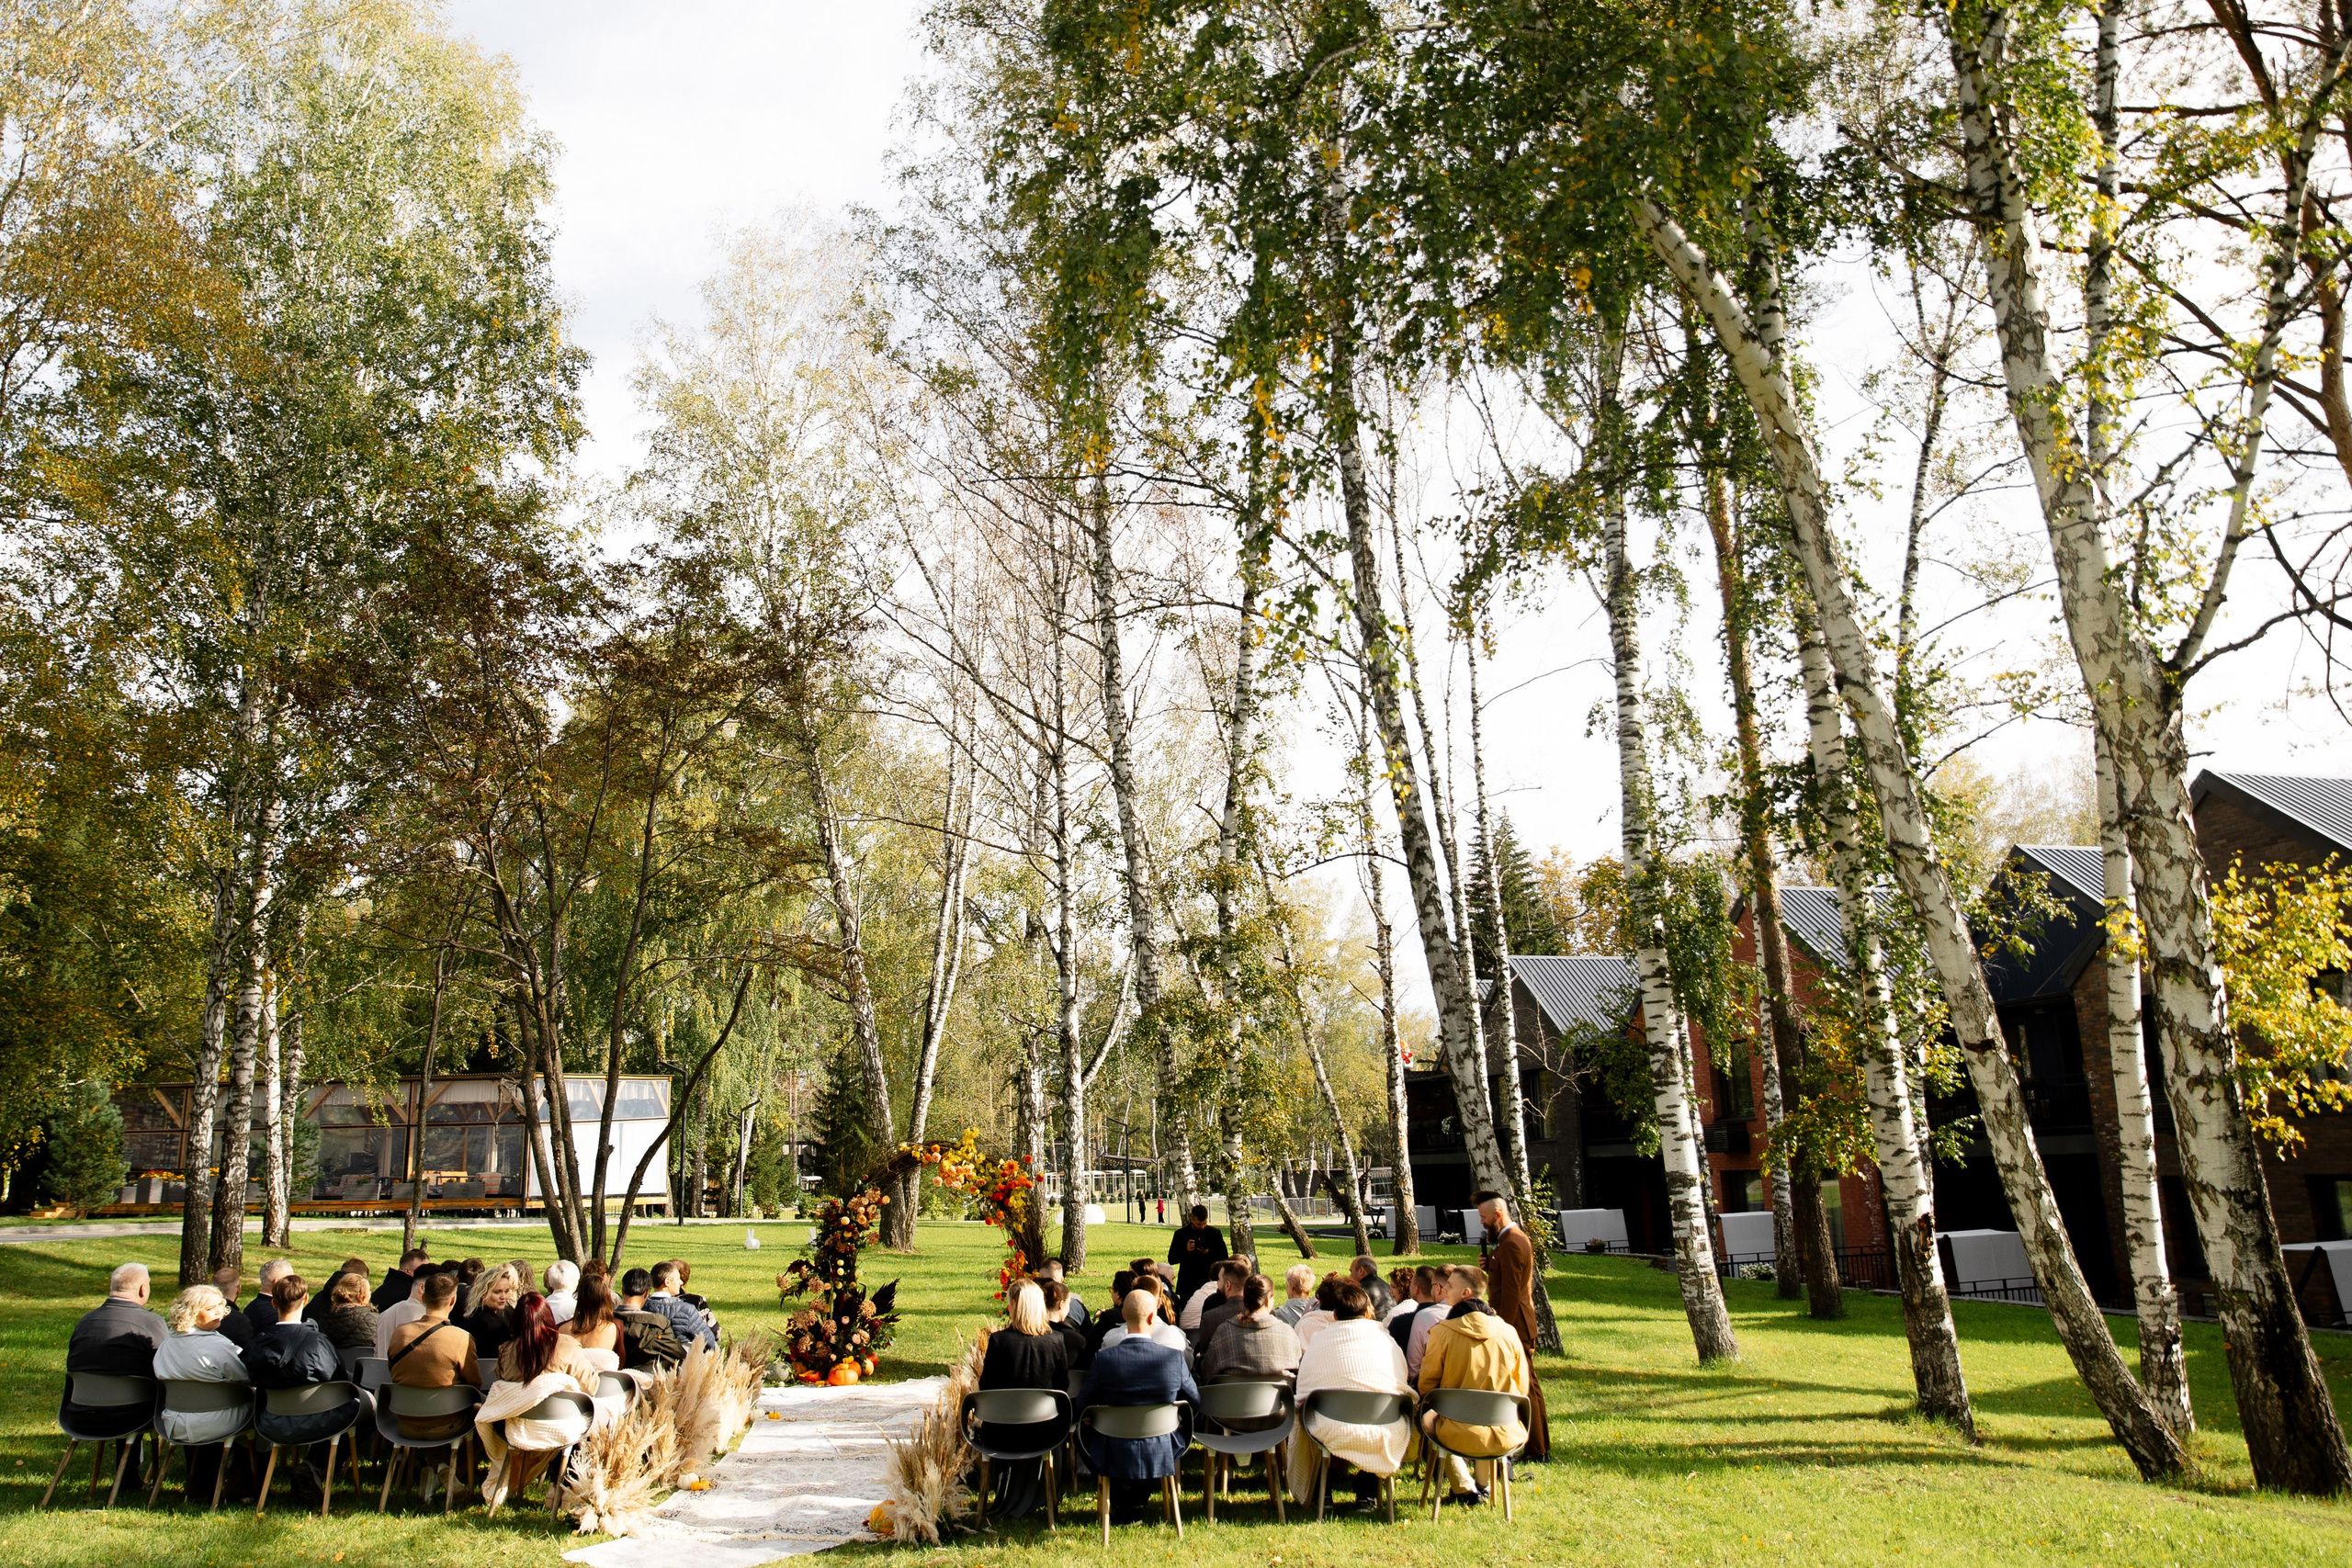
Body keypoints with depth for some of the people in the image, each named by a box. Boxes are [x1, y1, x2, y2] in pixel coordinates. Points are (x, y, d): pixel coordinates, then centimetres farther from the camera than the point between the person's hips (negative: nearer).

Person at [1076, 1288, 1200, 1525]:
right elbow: (1194, 1399, 0)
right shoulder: (1175, 1357, -15)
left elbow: (1083, 1404, -5)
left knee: (1085, 1429, 29)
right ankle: (1137, 1500, 37)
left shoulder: (1104, 1359, -18)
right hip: (1161, 1456, 1)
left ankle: (1122, 1503, 32)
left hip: (1114, 1458, 0)